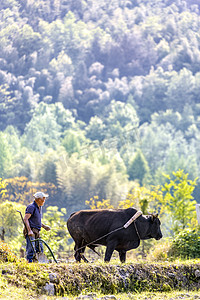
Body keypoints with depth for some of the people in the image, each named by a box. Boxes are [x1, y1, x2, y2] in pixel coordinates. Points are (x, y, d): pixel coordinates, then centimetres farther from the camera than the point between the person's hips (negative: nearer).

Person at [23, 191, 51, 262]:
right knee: (31, 248, -12)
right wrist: (29, 230, -29)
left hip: (36, 232, 10)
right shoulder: (31, 207, -12)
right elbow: (25, 219, -21)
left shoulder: (39, 207, 18)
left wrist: (44, 226, 17)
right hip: (30, 232, -10)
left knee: (39, 248, 10)